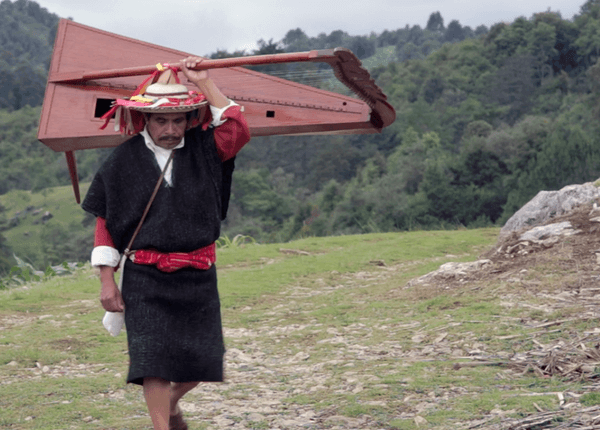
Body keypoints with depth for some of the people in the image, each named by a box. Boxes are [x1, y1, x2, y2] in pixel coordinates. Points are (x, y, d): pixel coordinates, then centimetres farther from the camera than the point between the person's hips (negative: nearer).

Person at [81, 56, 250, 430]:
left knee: (201, 360, 5)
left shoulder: (202, 150, 4)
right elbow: (105, 223, 2)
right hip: (145, 277, -2)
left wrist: (205, 82, -11)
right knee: (153, 359, -9)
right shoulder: (124, 160, 0)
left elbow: (239, 130, -16)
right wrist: (107, 281, -3)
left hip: (198, 275, 2)